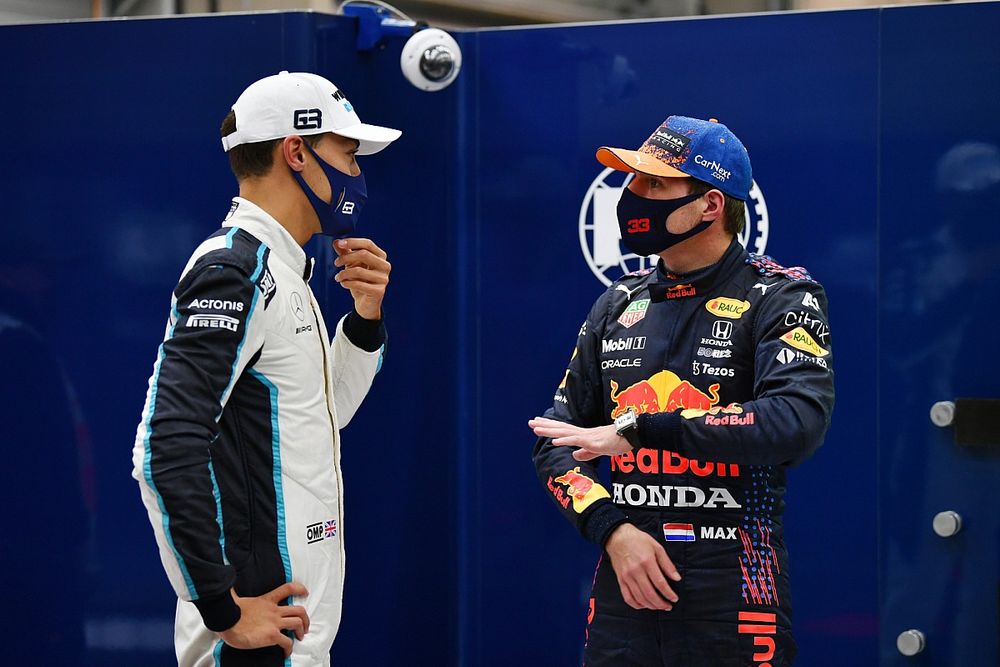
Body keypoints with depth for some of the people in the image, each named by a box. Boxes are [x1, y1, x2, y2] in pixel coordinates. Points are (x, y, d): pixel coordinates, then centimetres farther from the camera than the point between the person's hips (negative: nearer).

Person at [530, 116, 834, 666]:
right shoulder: (618, 306, 13)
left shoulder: (781, 299, -4)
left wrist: (638, 429, -20)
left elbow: (798, 420, -22)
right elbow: (556, 443, 13)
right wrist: (613, 529, -7)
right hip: (623, 583, 4)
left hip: (735, 593, -4)